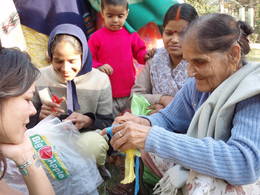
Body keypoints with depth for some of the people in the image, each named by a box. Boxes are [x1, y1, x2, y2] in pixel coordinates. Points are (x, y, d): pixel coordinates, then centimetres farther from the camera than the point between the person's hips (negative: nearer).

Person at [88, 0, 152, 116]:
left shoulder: (131, 35, 4)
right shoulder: (96, 37, -3)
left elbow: (139, 52, 11)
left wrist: (146, 55, -11)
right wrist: (98, 67, -20)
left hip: (129, 93, 2)